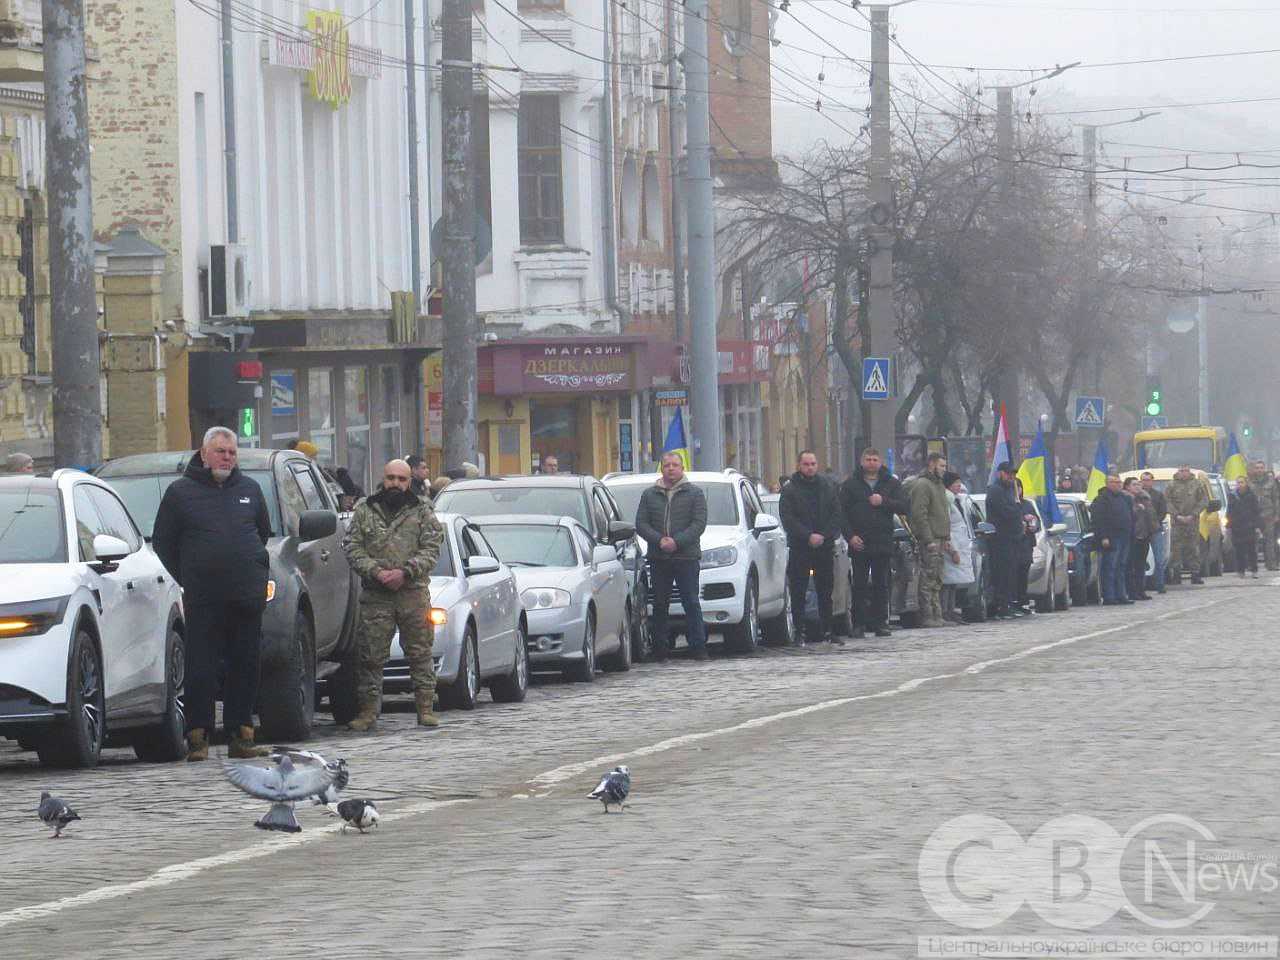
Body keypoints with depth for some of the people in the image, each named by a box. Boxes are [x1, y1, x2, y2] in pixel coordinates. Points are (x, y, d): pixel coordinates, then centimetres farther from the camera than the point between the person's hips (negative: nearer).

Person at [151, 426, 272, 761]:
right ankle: (198, 738, -2)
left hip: (247, 595, 3)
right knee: (200, 669, -5)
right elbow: (161, 543, 7)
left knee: (245, 667, 4)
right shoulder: (181, 492, 4)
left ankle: (241, 736, 9)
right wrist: (185, 580, 3)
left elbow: (263, 532, 25)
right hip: (202, 600, -3)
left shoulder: (249, 490, 14)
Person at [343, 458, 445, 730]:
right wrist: (376, 572, -11)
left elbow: (431, 549, 1)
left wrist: (404, 572, -13)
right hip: (375, 595, 0)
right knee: (370, 656, -1)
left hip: (414, 593, 0)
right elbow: (352, 547, 4)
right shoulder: (364, 510, 10)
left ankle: (425, 708, 8)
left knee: (420, 652, 3)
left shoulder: (422, 511, 7)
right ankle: (368, 710, 4)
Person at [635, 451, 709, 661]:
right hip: (658, 558, 3)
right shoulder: (649, 495, 12)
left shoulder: (694, 493, 5)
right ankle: (660, 649, 8)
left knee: (691, 603, -5)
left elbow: (699, 523, -4)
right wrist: (659, 540, -12)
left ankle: (698, 647, -4)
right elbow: (641, 524, 5)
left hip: (687, 557, -3)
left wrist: (677, 542, -15)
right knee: (659, 605, 4)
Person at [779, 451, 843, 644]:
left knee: (825, 592, 5)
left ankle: (826, 631, 9)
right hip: (799, 548, -2)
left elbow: (837, 516, 6)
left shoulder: (828, 488, 11)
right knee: (798, 593, -3)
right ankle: (800, 632, -1)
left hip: (825, 547, 2)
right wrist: (808, 536, -17)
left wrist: (824, 536, -9)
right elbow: (788, 519, -7)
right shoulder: (789, 490, 1)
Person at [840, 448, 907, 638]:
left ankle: (880, 623, 8)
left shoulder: (892, 483, 10)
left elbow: (905, 507, 1)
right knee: (860, 586, -1)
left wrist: (884, 502, -13)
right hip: (859, 544, -1)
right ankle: (859, 625, 1)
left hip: (883, 543, 1)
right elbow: (842, 512, 1)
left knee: (882, 586, 3)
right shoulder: (851, 484, 6)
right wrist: (850, 535, -10)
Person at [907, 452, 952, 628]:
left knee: (937, 581, 10)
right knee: (928, 580, -10)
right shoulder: (922, 485, -10)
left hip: (939, 539, 10)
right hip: (929, 540, -10)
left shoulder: (939, 485, 21)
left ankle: (937, 615, 13)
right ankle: (927, 617, -10)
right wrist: (929, 540, -21)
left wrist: (947, 538, 18)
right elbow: (919, 515, -17)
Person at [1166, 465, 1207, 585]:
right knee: (1176, 548, -4)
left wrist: (1193, 515, -7)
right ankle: (1176, 574, -1)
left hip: (1193, 521, 1)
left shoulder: (1197, 484, 6)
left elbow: (1204, 501, 3)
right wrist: (1177, 515, -11)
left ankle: (1195, 574, 4)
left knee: (1194, 547, 1)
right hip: (1177, 521, -1)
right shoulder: (1173, 485, 4)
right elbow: (1167, 502, 0)